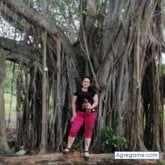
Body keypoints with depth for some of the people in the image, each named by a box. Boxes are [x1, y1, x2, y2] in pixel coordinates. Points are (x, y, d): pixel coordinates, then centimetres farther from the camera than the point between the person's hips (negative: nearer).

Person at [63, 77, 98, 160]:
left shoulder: (92, 92, 7)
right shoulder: (78, 91, 6)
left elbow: (96, 102, 2)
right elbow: (73, 102, 6)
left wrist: (91, 107, -18)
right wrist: (74, 113, -3)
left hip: (90, 114, 0)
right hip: (80, 113, 0)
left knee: (88, 132, 5)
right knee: (73, 130, -12)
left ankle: (86, 151, 14)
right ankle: (68, 148, 4)